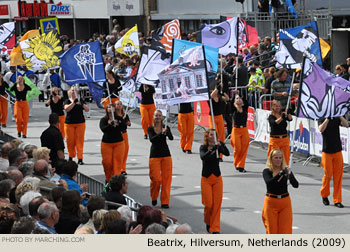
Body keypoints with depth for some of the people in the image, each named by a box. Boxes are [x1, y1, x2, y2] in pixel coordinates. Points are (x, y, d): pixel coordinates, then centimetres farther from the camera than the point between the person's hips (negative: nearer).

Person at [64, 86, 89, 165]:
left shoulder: (81, 100, 8)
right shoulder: (67, 101, 3)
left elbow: (87, 110, -2)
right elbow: (66, 109, -16)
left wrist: (82, 104, -20)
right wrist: (73, 102, -28)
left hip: (80, 123, 1)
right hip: (69, 123, -1)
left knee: (80, 141, -4)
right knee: (70, 141, 1)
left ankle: (80, 158, -4)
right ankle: (71, 156, 17)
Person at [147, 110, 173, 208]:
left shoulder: (166, 127, 3)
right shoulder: (150, 128, 0)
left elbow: (171, 138, -15)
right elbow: (152, 139, -18)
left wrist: (166, 132, -35)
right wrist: (161, 133, -32)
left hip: (166, 155, 1)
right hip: (154, 156, -1)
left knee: (166, 178, -2)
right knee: (156, 179, -5)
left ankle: (165, 202, 4)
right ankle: (154, 197, 21)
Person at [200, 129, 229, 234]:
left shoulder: (218, 147, 1)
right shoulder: (203, 147, -6)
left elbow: (227, 153, -17)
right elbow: (203, 157, -27)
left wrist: (221, 143, -31)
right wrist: (213, 148, -38)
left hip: (217, 178, 2)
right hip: (206, 179, -2)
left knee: (217, 204, -1)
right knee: (209, 204, -3)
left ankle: (215, 228, 6)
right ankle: (208, 222, 26)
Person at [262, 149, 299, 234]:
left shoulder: (286, 170, 1)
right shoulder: (267, 172, -5)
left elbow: (296, 185, -10)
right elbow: (269, 182, -25)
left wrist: (290, 175, -28)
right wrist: (281, 174, -35)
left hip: (285, 202, 2)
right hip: (271, 202, -2)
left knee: (285, 229, -1)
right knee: (272, 230, 3)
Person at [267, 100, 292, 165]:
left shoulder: (283, 114, 8)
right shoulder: (271, 117, -2)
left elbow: (290, 119, -12)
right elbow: (274, 123, -23)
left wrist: (289, 113, -33)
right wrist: (281, 118, -40)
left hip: (284, 139, 3)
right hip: (275, 140, -3)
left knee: (285, 156, 4)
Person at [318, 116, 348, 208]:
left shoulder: (337, 119, 6)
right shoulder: (322, 119, -1)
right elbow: (321, 129, -21)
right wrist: (328, 118, -25)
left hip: (337, 151, 2)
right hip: (327, 152, -2)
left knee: (338, 176, 1)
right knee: (328, 175, 0)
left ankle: (337, 200, 7)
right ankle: (324, 195, 24)